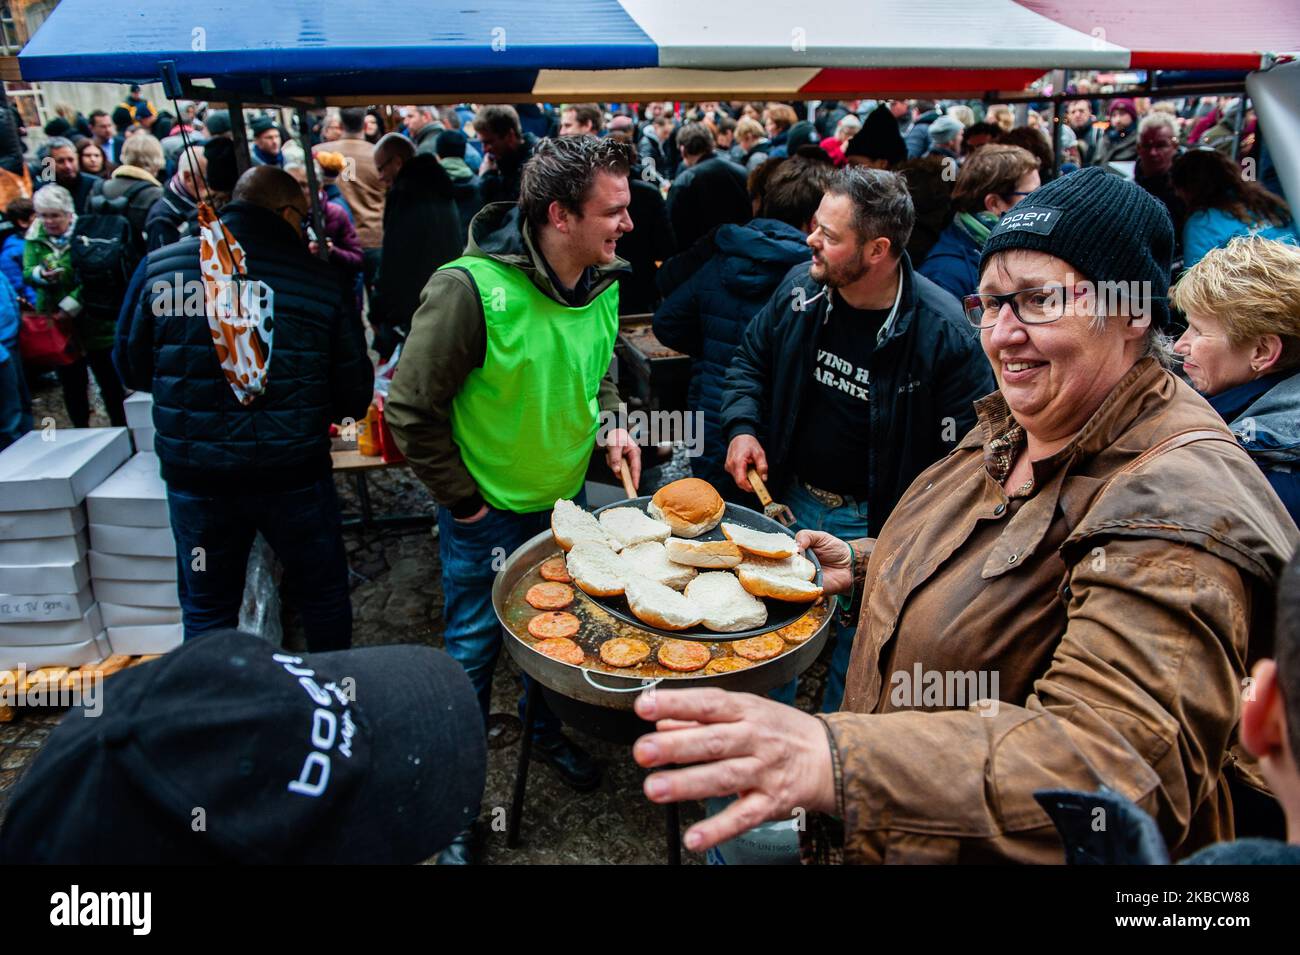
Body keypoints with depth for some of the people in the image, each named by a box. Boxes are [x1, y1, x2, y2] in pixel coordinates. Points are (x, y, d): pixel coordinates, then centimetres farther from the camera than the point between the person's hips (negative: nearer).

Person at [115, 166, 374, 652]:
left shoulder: (159, 267, -4)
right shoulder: (318, 279, -10)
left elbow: (131, 368, 6)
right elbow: (355, 396, -6)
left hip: (196, 478, 2)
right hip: (295, 475, -1)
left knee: (206, 614, 18)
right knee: (323, 598, 20)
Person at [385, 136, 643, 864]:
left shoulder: (604, 282, -7)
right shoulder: (470, 288, -28)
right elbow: (412, 410, -18)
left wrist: (609, 424, -4)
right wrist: (464, 502, -13)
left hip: (567, 500, 6)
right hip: (489, 513, -5)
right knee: (475, 651, 11)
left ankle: (547, 730, 53)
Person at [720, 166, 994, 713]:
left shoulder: (942, 331, -23)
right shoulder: (800, 288, -7)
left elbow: (962, 449, -20)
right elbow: (751, 360, 10)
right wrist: (742, 427, -6)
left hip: (875, 524, -4)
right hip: (790, 498, 5)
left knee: (855, 654, 14)